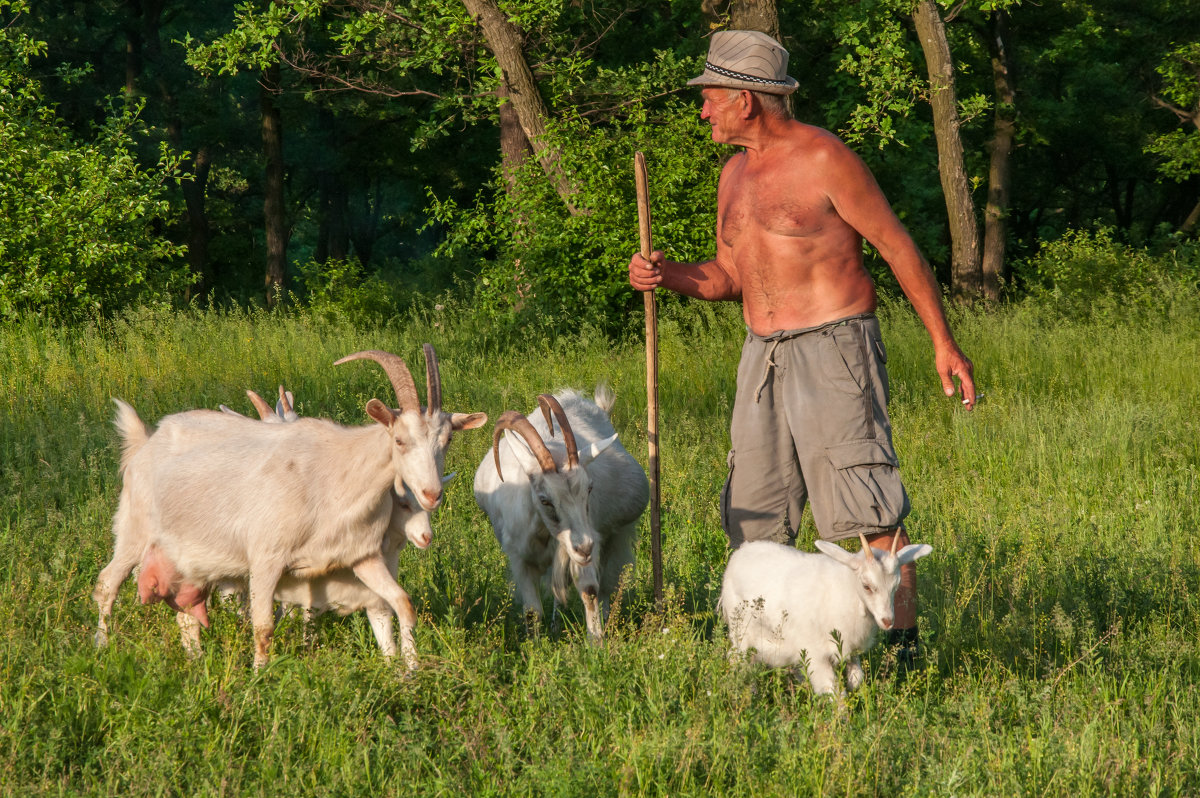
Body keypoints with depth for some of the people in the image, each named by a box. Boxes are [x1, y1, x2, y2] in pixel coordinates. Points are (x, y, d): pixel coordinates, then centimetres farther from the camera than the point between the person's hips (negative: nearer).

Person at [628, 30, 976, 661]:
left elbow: (897, 246, -5)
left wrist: (943, 342, -7)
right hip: (763, 357, 8)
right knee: (753, 512, 6)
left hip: (832, 349, -8)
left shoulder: (824, 159, -8)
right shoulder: (734, 175, 15)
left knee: (867, 511, -13)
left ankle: (902, 643, -11)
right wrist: (668, 275, 1)